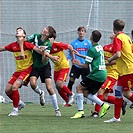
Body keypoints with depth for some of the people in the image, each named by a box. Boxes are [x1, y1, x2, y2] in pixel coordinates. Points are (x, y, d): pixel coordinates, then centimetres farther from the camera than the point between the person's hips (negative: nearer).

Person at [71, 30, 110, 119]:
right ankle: (103, 105, 4)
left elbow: (86, 65, -8)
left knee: (79, 87, -1)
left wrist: (79, 64, 12)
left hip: (96, 74, -9)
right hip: (103, 74, 9)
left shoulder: (92, 50, -12)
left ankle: (80, 111, -6)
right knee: (86, 93, 14)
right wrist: (79, 55, 39)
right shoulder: (100, 47, 16)